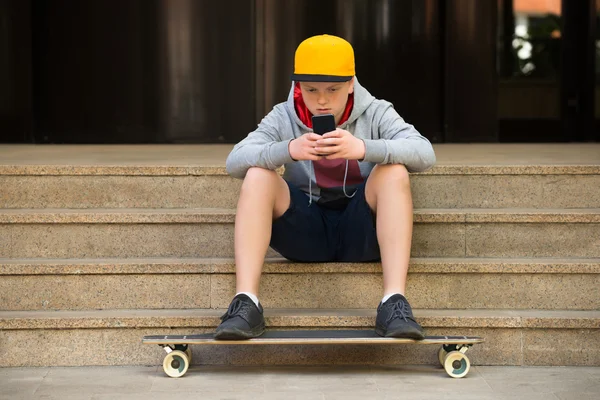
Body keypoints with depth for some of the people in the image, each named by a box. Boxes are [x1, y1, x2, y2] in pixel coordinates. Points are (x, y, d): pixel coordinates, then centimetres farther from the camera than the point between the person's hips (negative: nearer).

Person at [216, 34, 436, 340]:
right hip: (305, 234, 1)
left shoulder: (375, 114, -3)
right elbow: (234, 162, -15)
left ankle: (394, 303, -34)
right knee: (258, 175, -22)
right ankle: (245, 304, -30)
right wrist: (288, 150, -35)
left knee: (393, 172, -26)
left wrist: (363, 148, -38)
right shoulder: (283, 118, 1)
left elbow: (424, 154, -20)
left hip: (361, 234, -1)